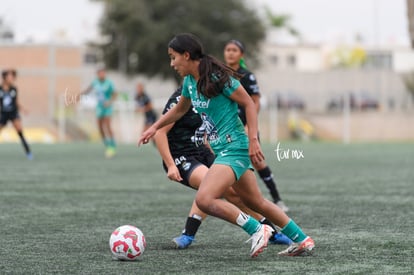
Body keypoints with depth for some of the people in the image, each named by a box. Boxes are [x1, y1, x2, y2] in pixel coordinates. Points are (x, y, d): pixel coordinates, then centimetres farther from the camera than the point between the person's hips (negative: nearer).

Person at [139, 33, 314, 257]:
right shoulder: (190, 81, 8)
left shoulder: (218, 77, -17)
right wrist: (155, 127, 24)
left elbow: (249, 104, -13)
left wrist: (253, 140, -18)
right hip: (222, 149, 9)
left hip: (234, 148, -9)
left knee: (204, 199, -21)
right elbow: (179, 110, 28)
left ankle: (257, 230, -11)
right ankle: (302, 240, 26)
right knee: (255, 202, 16)